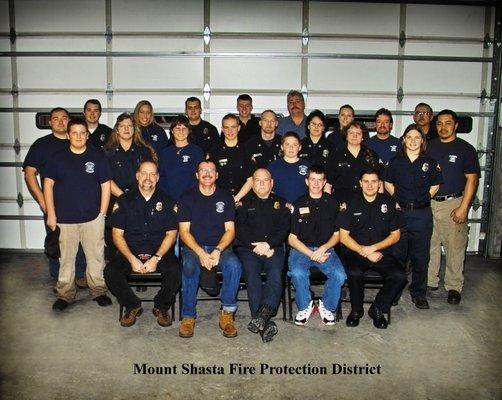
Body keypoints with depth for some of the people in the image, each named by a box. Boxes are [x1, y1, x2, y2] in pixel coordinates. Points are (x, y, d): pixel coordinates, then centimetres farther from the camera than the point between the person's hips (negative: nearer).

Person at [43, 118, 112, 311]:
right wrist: (51, 214, -1)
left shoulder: (98, 156, 2)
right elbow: (48, 185, 4)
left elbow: (106, 185, 4)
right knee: (66, 258, 8)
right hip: (64, 218, 1)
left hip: (93, 217, 0)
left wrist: (102, 214, -1)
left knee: (96, 256, 5)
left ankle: (98, 290, 19)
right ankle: (65, 294, 20)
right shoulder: (58, 158, 4)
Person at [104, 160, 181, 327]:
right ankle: (132, 306, 1)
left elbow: (171, 233, 1)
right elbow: (117, 234, 1)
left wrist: (156, 258, -13)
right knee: (110, 271, -26)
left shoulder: (167, 201, 5)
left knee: (175, 270, -30)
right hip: (130, 252, 1)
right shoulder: (125, 200, 5)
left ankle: (161, 307, -1)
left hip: (159, 252, -1)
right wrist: (132, 259, -14)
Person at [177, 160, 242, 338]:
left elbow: (230, 230, 2)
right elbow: (184, 232, -2)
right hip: (193, 247, 0)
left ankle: (227, 313, -18)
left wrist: (217, 251, -17)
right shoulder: (187, 197, 5)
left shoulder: (225, 197, 8)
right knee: (189, 267, -34)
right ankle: (188, 316, -21)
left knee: (234, 265, -32)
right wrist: (201, 253, -18)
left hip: (220, 247, 1)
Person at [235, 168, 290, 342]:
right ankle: (266, 323, -36)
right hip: (248, 248, -1)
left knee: (275, 275, -30)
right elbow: (240, 229, 5)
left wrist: (268, 244, -9)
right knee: (252, 275, -28)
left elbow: (284, 229, 7)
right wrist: (256, 246, -8)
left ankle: (262, 315, -45)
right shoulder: (244, 203, 18)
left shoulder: (281, 203, 21)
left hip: (273, 248, 1)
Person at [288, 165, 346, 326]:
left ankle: (327, 306, 1)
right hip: (301, 248, -1)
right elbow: (292, 238, 1)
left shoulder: (332, 203, 10)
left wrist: (323, 248, -9)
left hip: (325, 248, 1)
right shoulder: (298, 205, 4)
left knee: (339, 275, -27)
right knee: (298, 273, -32)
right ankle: (305, 306, -4)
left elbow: (336, 235, 11)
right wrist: (311, 254, -13)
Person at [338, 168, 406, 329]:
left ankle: (377, 309, 0)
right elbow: (343, 236, 0)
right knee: (354, 273, -33)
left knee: (399, 276, -25)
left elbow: (395, 235, 6)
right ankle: (356, 310, -4)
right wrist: (364, 252, -12)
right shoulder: (350, 204, 2)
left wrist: (373, 248, -9)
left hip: (382, 252, 2)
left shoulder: (389, 203, 6)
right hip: (355, 251, -1)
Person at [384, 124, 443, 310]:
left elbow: (435, 186, 11)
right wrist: (398, 199, 3)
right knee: (397, 254, 7)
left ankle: (418, 293, 19)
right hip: (400, 212, 0)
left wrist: (422, 199, 3)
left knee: (420, 255, 6)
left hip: (422, 214, 0)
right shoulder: (396, 161, 4)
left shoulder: (430, 162, 3)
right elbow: (388, 183, 12)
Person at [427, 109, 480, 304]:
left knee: (455, 246, -1)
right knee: (429, 244, 9)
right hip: (428, 203, 3)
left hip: (453, 203, -3)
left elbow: (472, 180, -2)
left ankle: (454, 287, 10)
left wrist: (463, 207, -10)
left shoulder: (465, 149, 1)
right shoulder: (429, 147, 11)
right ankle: (430, 281, 22)